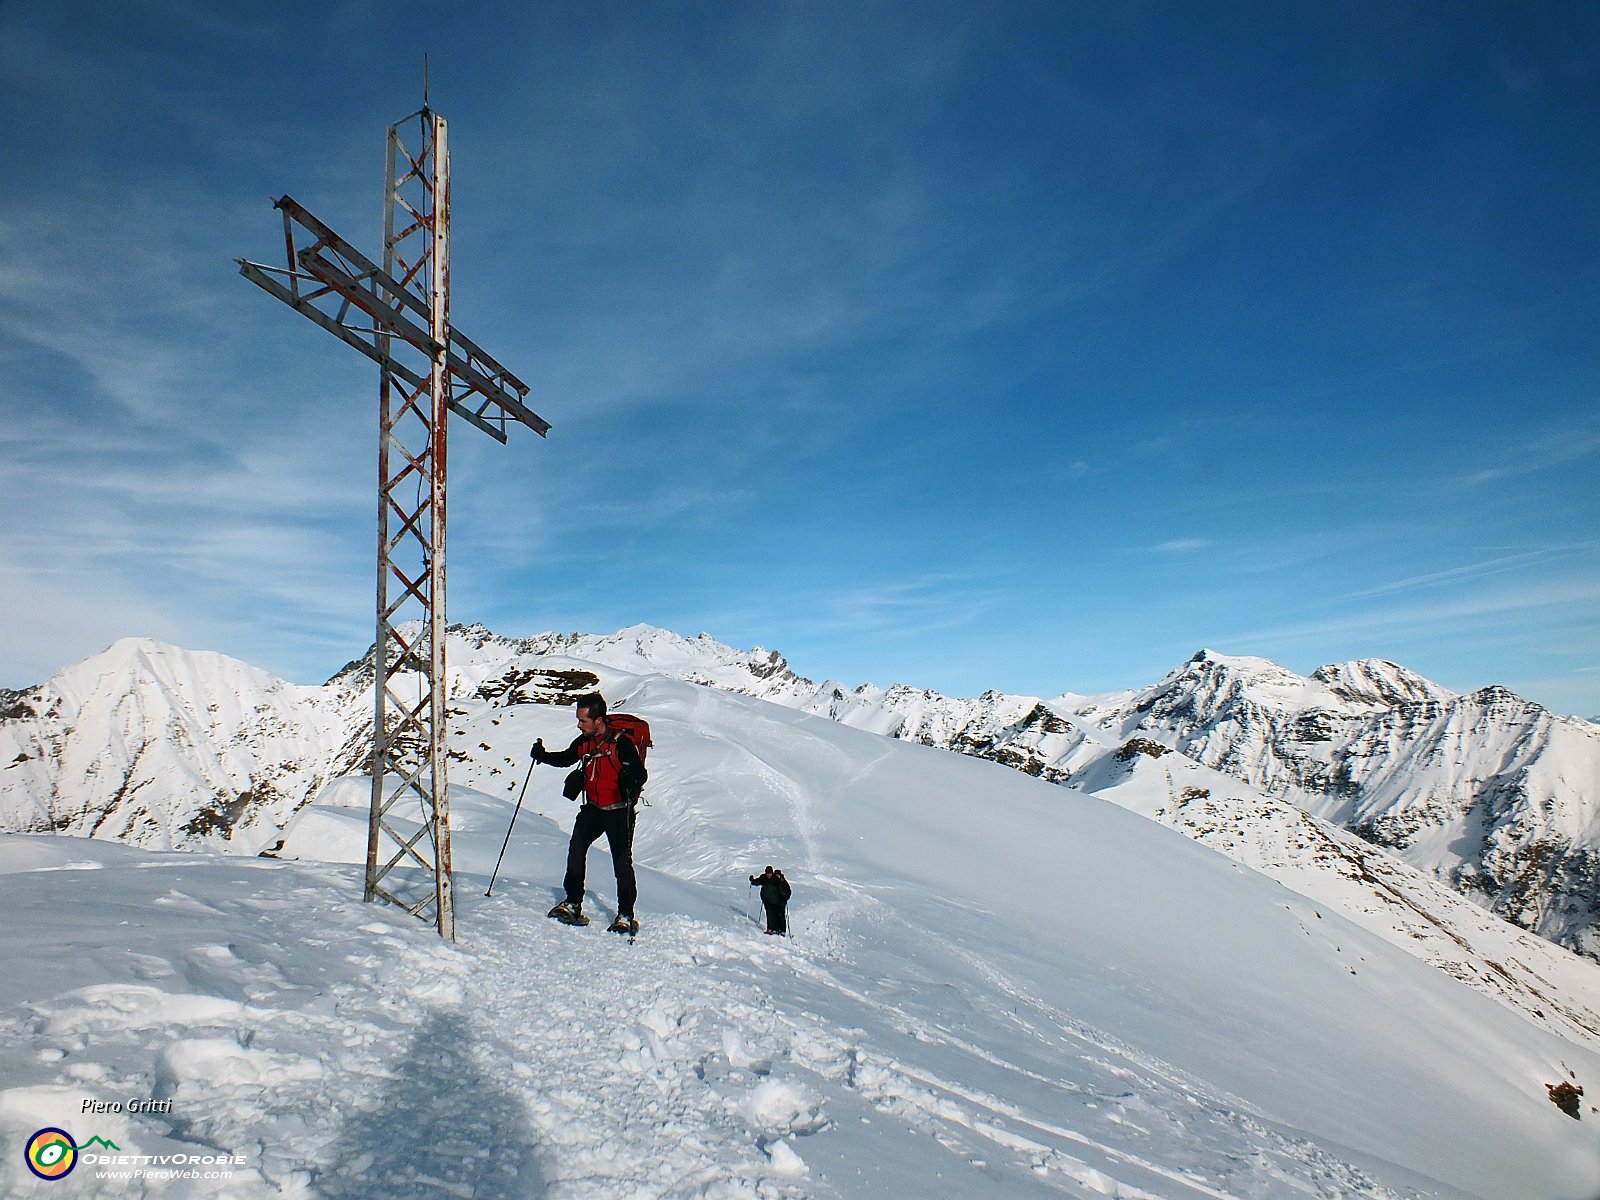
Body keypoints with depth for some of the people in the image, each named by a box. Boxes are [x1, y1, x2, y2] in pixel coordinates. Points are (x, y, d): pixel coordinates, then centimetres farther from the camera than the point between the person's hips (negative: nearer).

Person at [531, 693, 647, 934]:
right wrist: (543, 755, 4)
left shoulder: (620, 743, -17)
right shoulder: (583, 742, 2)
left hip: (619, 811, -5)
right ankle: (573, 905, 6)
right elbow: (565, 758, 21)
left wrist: (630, 783, -39)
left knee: (622, 861, -4)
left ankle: (626, 916, 7)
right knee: (576, 850, -7)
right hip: (592, 809, 5)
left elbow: (640, 773, -17)